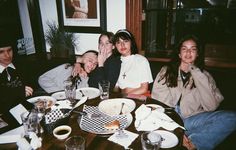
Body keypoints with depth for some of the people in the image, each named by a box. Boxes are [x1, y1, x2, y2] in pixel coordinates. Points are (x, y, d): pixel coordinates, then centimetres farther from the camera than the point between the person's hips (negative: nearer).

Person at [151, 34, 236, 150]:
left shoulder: (203, 75, 15)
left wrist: (195, 73, -4)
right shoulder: (166, 71, 12)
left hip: (191, 119, 1)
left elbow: (211, 106, -1)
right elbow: (157, 100, -1)